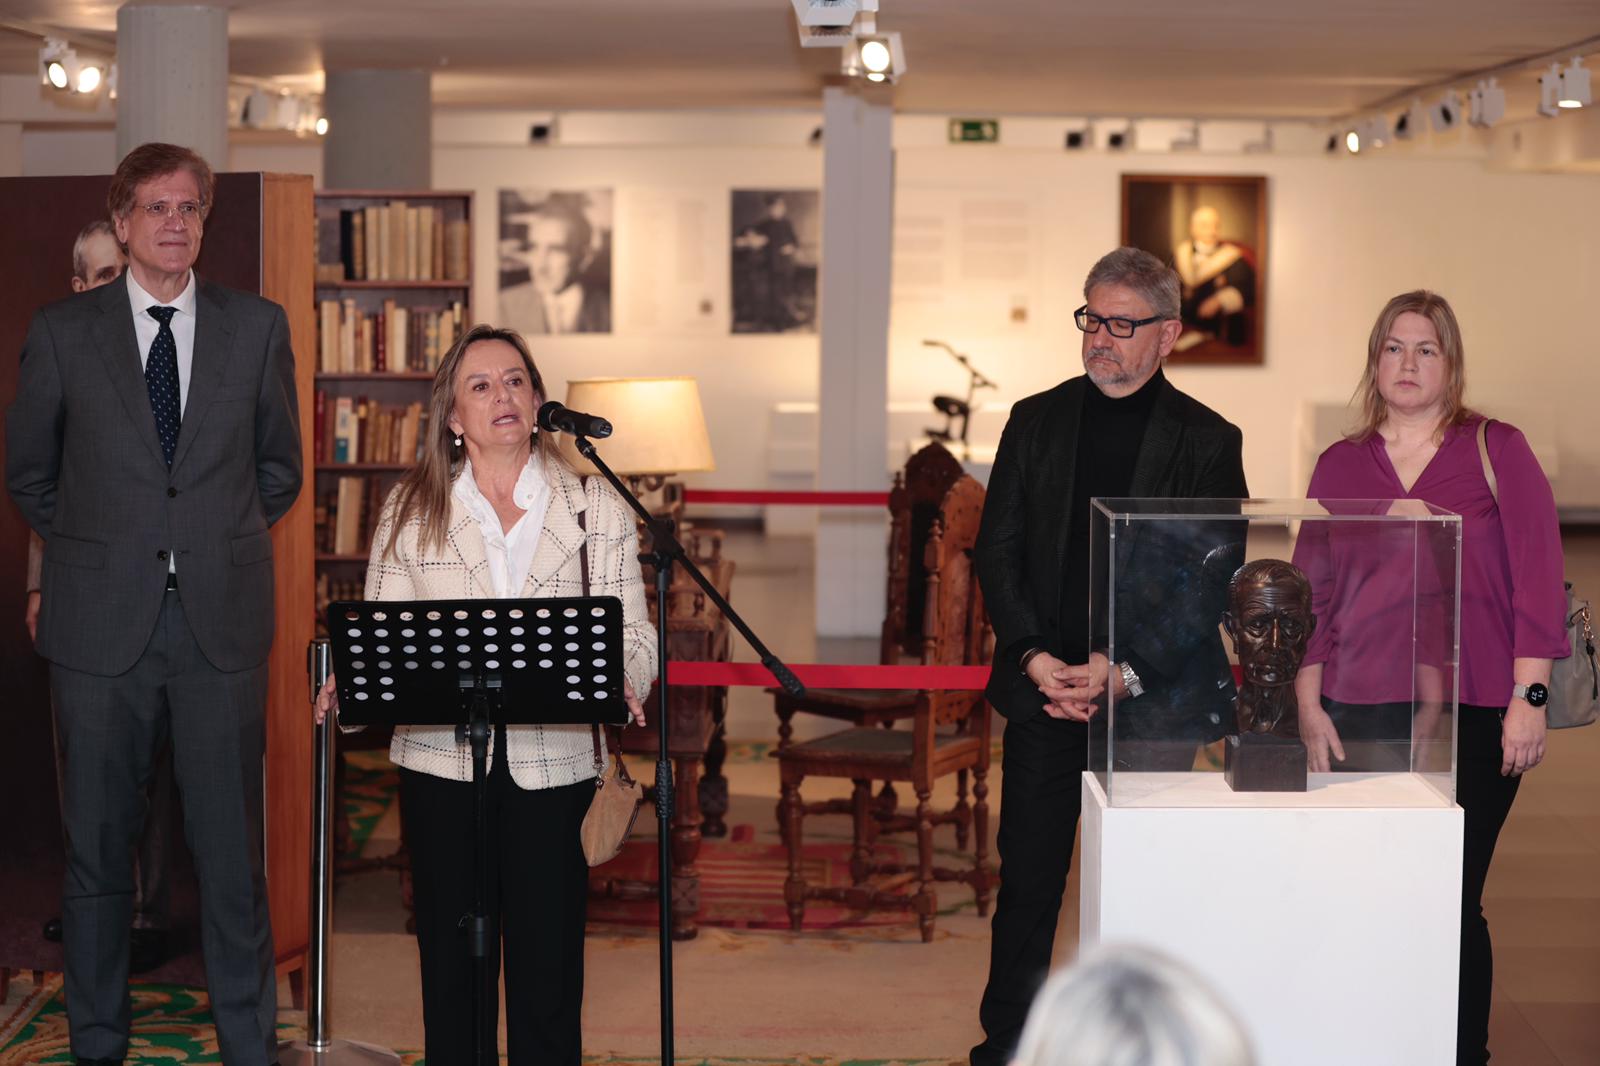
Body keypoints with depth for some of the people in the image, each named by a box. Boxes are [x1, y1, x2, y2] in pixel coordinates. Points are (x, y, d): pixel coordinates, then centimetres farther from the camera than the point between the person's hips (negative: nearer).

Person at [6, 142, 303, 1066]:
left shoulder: (259, 326, 5)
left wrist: (218, 543, 10)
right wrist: (92, 549, 10)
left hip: (222, 619, 0)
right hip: (104, 623, 0)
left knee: (232, 846, 3)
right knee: (100, 849, 7)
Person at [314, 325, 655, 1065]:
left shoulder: (596, 508, 6)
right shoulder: (411, 511, 7)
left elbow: (629, 629, 2)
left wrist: (621, 683, -20)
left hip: (553, 762, 0)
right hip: (442, 760, 1)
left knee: (547, 961, 0)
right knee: (452, 957, 6)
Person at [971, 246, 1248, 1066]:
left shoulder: (1207, 441, 0)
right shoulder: (1037, 421, 8)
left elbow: (1214, 583, -4)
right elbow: (997, 551, 6)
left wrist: (1126, 673, -14)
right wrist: (1036, 658, -9)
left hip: (1154, 700, -2)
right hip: (1045, 689, 2)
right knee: (1028, 878, 4)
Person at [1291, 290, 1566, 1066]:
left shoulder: (1498, 451, 3)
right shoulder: (1340, 465, 11)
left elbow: (1537, 580, -1)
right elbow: (1313, 594, 12)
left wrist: (1528, 698, -8)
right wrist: (1309, 708, 5)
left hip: (1474, 718, -2)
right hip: (1361, 717, 2)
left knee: (1452, 905, -3)